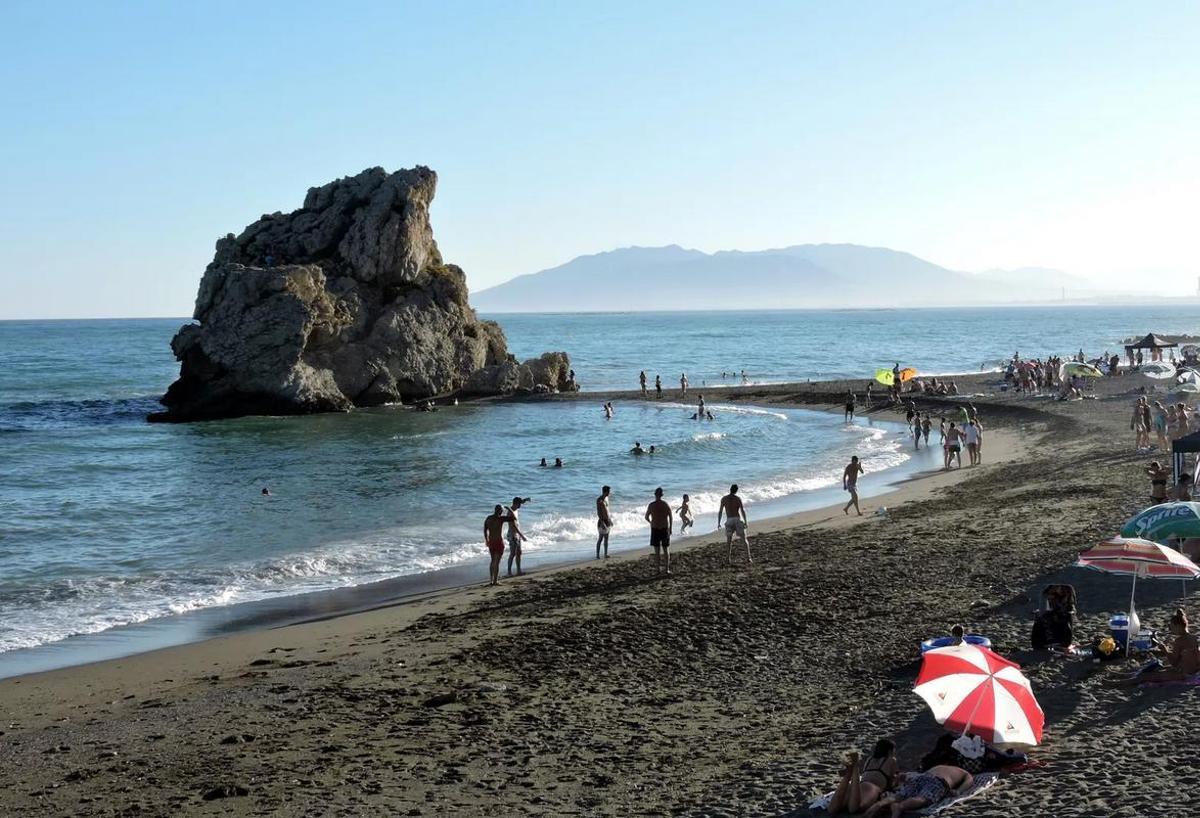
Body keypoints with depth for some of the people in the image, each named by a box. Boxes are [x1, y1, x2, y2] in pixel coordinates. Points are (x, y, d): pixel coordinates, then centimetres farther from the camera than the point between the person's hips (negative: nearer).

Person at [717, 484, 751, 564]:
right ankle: (748, 557, -1)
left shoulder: (724, 499, 2)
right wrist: (745, 522, -2)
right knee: (744, 539, 7)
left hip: (729, 520, 1)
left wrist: (718, 522, 9)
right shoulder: (738, 498, -1)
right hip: (738, 519, -1)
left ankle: (729, 557, 5)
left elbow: (720, 511, 2)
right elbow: (743, 511, -6)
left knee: (728, 540, 15)